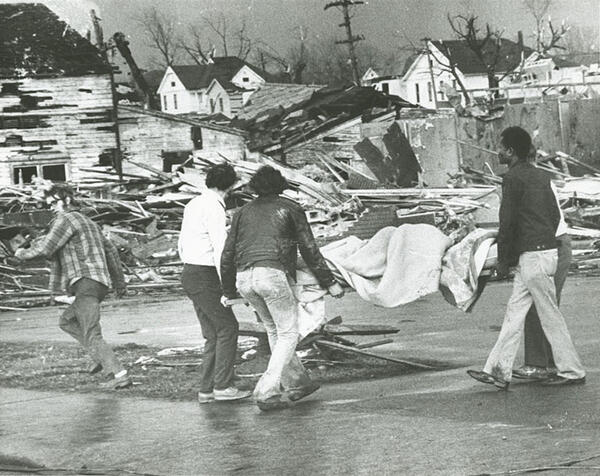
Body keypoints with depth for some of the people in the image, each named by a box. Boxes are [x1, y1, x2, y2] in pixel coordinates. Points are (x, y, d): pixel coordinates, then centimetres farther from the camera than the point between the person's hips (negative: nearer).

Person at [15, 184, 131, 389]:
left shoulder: (66, 220, -4)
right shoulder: (88, 222, 25)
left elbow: (45, 248, -12)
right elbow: (111, 251, 30)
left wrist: (22, 253, 7)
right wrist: (119, 281, 37)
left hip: (86, 283, -10)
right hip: (100, 283, 10)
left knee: (92, 335, -13)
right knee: (66, 321, 23)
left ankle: (120, 375, -22)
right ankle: (100, 356, 11)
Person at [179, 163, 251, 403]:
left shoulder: (193, 204, 14)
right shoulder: (214, 208, -14)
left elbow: (182, 244, 21)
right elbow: (220, 249, -19)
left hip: (189, 273, 9)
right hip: (205, 275, -9)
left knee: (213, 333, 10)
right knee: (227, 327, -6)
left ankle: (207, 388, 8)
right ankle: (222, 386, -9)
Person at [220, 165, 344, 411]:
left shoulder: (243, 212, 22)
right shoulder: (290, 209, 12)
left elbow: (228, 255, 18)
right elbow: (309, 250, 8)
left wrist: (229, 292, 27)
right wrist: (329, 282, 13)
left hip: (244, 278, 5)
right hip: (272, 273, -5)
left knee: (274, 330, 21)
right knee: (288, 335, 5)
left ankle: (297, 383, 29)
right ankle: (266, 392, -7)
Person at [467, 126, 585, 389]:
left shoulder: (513, 178, -12)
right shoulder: (541, 176, 14)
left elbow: (507, 222, -12)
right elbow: (555, 215, 17)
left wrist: (502, 260, -3)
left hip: (533, 256, -9)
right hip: (547, 248, 9)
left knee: (550, 316, -1)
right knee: (514, 312, 9)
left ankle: (572, 371, 5)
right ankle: (498, 371, 9)